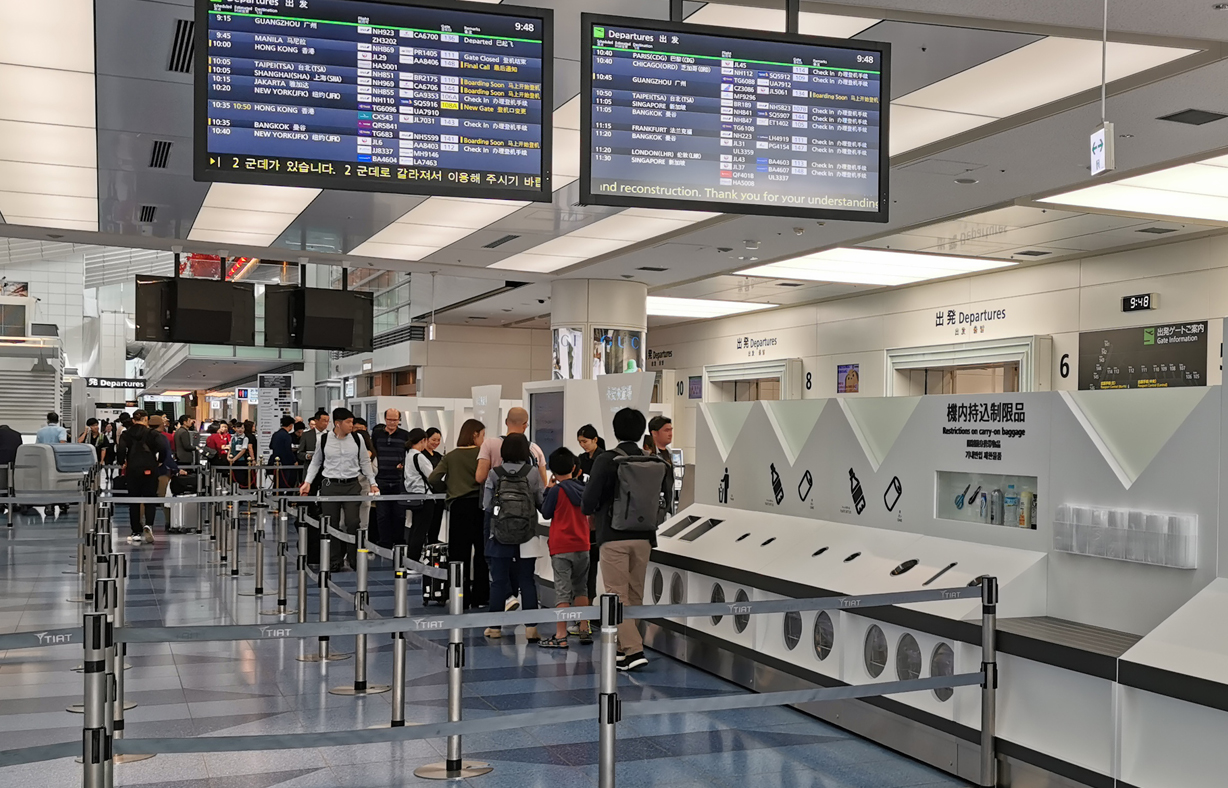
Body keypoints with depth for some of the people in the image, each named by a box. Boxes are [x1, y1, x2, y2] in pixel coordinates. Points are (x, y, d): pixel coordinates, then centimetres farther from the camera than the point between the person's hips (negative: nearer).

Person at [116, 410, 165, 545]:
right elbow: (162, 449, -12)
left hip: (132, 470, 1)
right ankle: (148, 524, -17)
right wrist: (160, 462, 4)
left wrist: (122, 463, 4)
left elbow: (121, 450, -11)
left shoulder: (126, 434, 3)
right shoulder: (151, 433, -1)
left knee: (134, 501, 9)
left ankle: (136, 533, 10)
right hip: (149, 469, -1)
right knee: (150, 499, 8)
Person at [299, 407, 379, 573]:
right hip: (330, 485, 0)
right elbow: (315, 462, 11)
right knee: (331, 525, 3)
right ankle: (334, 562, 12)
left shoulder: (357, 439, 2)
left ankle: (354, 560, 4)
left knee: (353, 523, -7)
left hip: (352, 485, 0)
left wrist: (372, 483, 8)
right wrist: (307, 482, 3)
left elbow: (365, 462, 11)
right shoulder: (324, 439, -1)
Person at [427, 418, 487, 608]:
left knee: (460, 553, 4)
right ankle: (480, 598, 15)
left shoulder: (450, 456, 4)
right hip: (479, 506, -1)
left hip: (458, 507, 1)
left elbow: (433, 480, -3)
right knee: (481, 552, 11)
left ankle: (463, 599, 4)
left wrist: (449, 487, 13)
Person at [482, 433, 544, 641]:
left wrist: (487, 536, 8)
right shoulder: (533, 474, -5)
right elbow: (543, 502, -3)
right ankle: (530, 627, 2)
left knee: (499, 581, 7)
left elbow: (486, 506, -2)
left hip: (500, 537, 0)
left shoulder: (495, 474, -4)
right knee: (527, 580, 6)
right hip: (526, 538, 0)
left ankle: (495, 626, 13)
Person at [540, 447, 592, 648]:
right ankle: (585, 630, 20)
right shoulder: (584, 489, 3)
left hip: (561, 548, -5)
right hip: (582, 546, 5)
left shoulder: (557, 490, -12)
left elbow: (546, 513, -1)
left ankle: (561, 636, -5)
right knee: (581, 588, 17)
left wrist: (549, 490, 6)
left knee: (562, 590, -4)